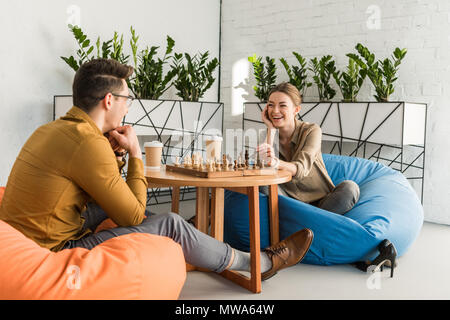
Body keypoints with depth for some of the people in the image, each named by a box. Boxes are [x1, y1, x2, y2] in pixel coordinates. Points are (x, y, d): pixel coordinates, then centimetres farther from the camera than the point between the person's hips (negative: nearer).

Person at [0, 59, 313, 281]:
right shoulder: (88, 142, -22)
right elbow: (132, 216, -13)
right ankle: (261, 263, 10)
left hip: (27, 245, 9)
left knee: (118, 193, 15)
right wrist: (135, 154, -5)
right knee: (170, 225, -8)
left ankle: (189, 246, 28)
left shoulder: (52, 129, 7)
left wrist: (114, 154, 3)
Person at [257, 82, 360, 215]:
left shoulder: (311, 131, -8)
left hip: (319, 201, -1)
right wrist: (271, 129, -17)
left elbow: (301, 169, -24)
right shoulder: (269, 134, 0)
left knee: (350, 187, -29)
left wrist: (276, 162, -46)